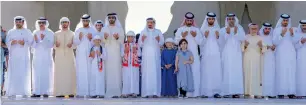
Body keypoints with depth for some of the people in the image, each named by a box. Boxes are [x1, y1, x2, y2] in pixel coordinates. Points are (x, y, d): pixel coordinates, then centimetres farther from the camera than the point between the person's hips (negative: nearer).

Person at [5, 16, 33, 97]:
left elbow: (31, 42, 0)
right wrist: (11, 42, -13)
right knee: (13, 73, -4)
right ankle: (12, 92, -3)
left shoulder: (27, 32, 8)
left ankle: (24, 91, -4)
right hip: (13, 55, 2)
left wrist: (24, 43, -18)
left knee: (24, 73, -6)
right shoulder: (11, 32, 14)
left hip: (23, 55, -2)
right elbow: (7, 42, 8)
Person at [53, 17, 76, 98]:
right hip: (59, 55, 0)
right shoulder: (56, 34, 10)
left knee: (70, 73, -6)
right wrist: (56, 45, -17)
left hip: (69, 56, 0)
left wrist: (71, 45, -17)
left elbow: (75, 45, 5)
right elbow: (53, 45, 6)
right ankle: (60, 92, -6)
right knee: (59, 74, -7)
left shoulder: (72, 34, 10)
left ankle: (70, 92, -5)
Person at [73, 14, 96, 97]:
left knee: (90, 72, -7)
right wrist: (79, 38, -12)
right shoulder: (78, 30, 11)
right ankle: (80, 92, -7)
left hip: (90, 54, 0)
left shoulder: (93, 30, 10)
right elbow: (75, 43, 6)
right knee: (81, 72, -7)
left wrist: (91, 39, -12)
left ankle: (90, 91, -5)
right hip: (80, 54, 0)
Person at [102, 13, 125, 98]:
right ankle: (108, 91, -7)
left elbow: (122, 41, 5)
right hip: (107, 52, 0)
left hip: (116, 53, 0)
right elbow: (102, 42, 6)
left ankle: (116, 91, -7)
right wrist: (105, 38, -15)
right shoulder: (104, 29, 12)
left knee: (116, 71, -7)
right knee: (108, 71, -7)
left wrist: (117, 38, -15)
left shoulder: (119, 29, 11)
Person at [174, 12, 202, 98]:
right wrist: (182, 36, -10)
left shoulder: (196, 30, 12)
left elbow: (200, 42, 7)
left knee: (195, 73, -7)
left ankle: (195, 92, -7)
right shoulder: (180, 29, 10)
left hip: (194, 55, 1)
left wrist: (195, 36, -8)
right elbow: (176, 41, 5)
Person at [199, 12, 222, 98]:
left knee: (216, 72, -7)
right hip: (206, 54, -1)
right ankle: (205, 92, -8)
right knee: (206, 72, -8)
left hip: (216, 54, 1)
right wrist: (205, 36, -12)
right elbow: (201, 43, 4)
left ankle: (216, 91, -6)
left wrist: (217, 37, -9)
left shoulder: (218, 29, 13)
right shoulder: (203, 29, 9)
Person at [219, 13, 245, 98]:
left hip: (237, 54, 1)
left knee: (237, 71, -7)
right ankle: (226, 92, -10)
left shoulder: (239, 28, 12)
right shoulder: (223, 30, 8)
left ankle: (236, 92, -7)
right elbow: (222, 41, -4)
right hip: (227, 54, -1)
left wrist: (236, 32, -15)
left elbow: (242, 38, -3)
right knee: (227, 72, -9)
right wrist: (227, 33, -16)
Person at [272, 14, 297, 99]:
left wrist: (292, 34, -13)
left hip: (291, 54, 4)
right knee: (281, 73, -10)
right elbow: (275, 42, -9)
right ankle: (281, 92, -11)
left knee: (291, 72, -3)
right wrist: (282, 34, -20)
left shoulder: (291, 29, 14)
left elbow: (294, 42, 4)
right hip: (281, 54, -3)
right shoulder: (277, 30, 3)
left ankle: (291, 92, -2)